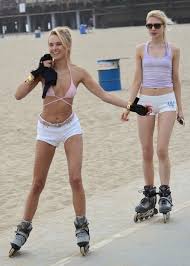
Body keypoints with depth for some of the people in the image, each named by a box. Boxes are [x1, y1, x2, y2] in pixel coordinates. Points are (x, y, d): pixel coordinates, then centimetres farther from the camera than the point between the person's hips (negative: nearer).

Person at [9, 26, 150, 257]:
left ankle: (81, 228, 8)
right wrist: (36, 74, -24)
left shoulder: (78, 73, -9)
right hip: (46, 130, 0)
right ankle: (23, 230, 17)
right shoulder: (45, 69, -11)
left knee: (75, 179, -9)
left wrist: (131, 106, -12)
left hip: (70, 127, 0)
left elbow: (104, 95, -6)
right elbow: (18, 95, -15)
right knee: (37, 184, 4)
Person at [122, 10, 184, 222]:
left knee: (162, 150, -10)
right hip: (145, 101, 2)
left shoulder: (173, 50, 4)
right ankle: (149, 195, 12)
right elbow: (137, 80, 6)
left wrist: (180, 107, 8)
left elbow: (175, 80, 9)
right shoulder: (141, 50, 6)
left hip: (166, 101, -2)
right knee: (146, 152, 3)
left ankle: (165, 194, -1)